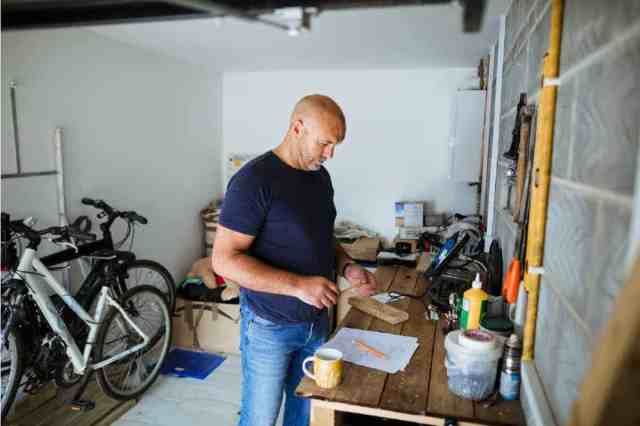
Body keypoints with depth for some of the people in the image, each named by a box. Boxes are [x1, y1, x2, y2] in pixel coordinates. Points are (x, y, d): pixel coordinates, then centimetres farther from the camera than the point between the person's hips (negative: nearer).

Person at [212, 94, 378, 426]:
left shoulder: (321, 177, 4)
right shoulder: (254, 179, -20)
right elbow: (224, 259, -22)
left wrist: (346, 267, -5)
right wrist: (298, 285, -27)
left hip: (317, 321, 7)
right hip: (270, 327, -6)